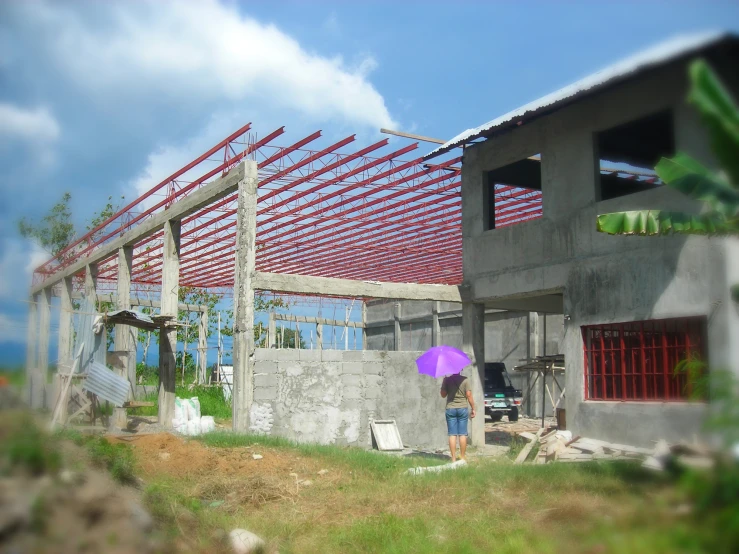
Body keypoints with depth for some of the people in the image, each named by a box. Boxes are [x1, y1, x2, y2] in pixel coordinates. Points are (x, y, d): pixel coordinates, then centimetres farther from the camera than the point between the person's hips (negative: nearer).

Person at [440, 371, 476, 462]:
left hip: (450, 409, 1)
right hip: (462, 408, 0)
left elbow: (443, 395, 4)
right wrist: (473, 409, 3)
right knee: (462, 434, 6)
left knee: (452, 435, 2)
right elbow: (469, 395, -6)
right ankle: (462, 457, 9)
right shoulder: (465, 380, -5)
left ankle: (453, 458, 2)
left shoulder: (447, 379, -3)